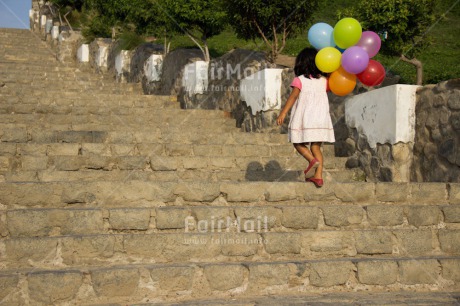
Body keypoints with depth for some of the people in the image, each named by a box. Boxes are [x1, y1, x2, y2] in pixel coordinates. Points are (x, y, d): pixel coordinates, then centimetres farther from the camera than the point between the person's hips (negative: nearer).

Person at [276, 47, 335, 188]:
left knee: (298, 143, 8)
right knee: (316, 147, 7)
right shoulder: (323, 80, 10)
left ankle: (313, 160, -18)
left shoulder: (300, 79, -2)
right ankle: (318, 176, -4)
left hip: (304, 117, -4)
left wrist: (283, 113, -14)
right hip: (321, 117, 4)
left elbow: (293, 96, -11)